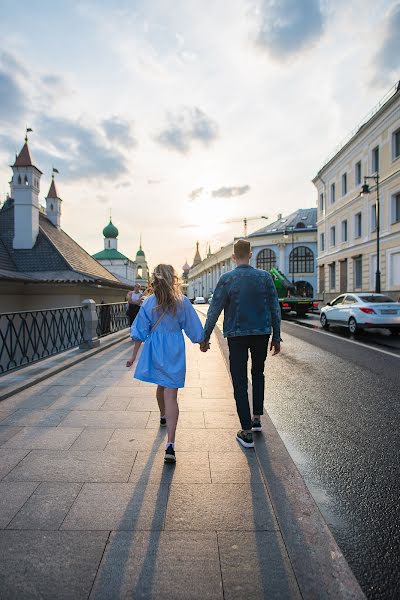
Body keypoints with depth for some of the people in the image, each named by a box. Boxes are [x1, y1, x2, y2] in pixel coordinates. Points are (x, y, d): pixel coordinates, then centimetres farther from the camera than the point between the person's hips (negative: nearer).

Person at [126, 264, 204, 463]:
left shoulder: (149, 302, -3)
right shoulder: (182, 302, -8)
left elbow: (140, 332, 0)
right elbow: (194, 329, -1)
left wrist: (134, 356, 9)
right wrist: (203, 343, 17)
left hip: (154, 350, 3)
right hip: (174, 351, -3)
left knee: (161, 385, 26)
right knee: (171, 394, -3)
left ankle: (163, 416, 53)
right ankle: (170, 445, -8)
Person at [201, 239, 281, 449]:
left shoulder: (227, 279, -7)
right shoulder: (265, 276, 0)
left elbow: (214, 310, -7)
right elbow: (275, 309, 1)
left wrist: (205, 337, 2)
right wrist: (277, 337, 9)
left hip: (237, 335, -2)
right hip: (262, 333, 3)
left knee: (240, 381, 5)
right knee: (258, 374, 24)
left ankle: (246, 432, 8)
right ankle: (257, 418, 27)